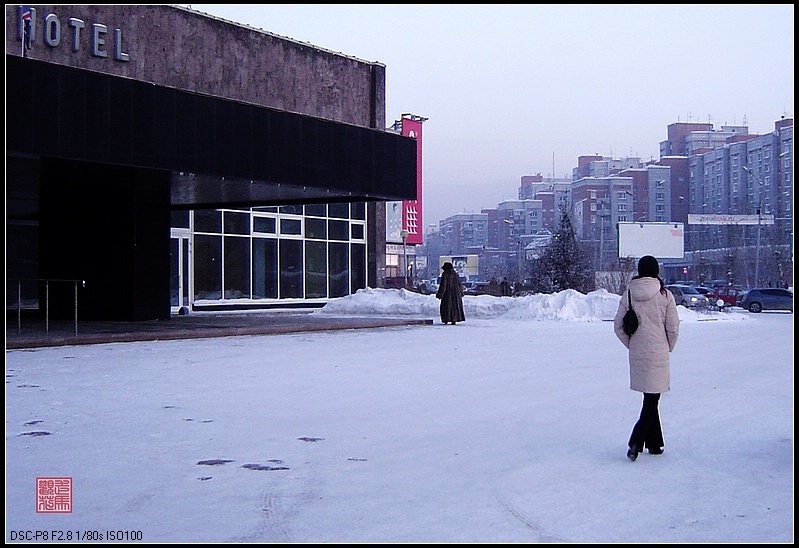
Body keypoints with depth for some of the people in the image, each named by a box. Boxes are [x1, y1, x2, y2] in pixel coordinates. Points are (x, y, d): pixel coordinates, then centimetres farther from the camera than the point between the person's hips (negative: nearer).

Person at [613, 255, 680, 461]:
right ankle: (636, 441, -13)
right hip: (658, 353, -4)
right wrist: (669, 347, 11)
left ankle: (654, 443, 21)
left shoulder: (629, 294, 0)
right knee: (652, 398, 0)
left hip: (636, 353, 4)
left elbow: (618, 326, 2)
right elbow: (673, 327, -5)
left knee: (650, 398, 15)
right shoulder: (665, 294, -8)